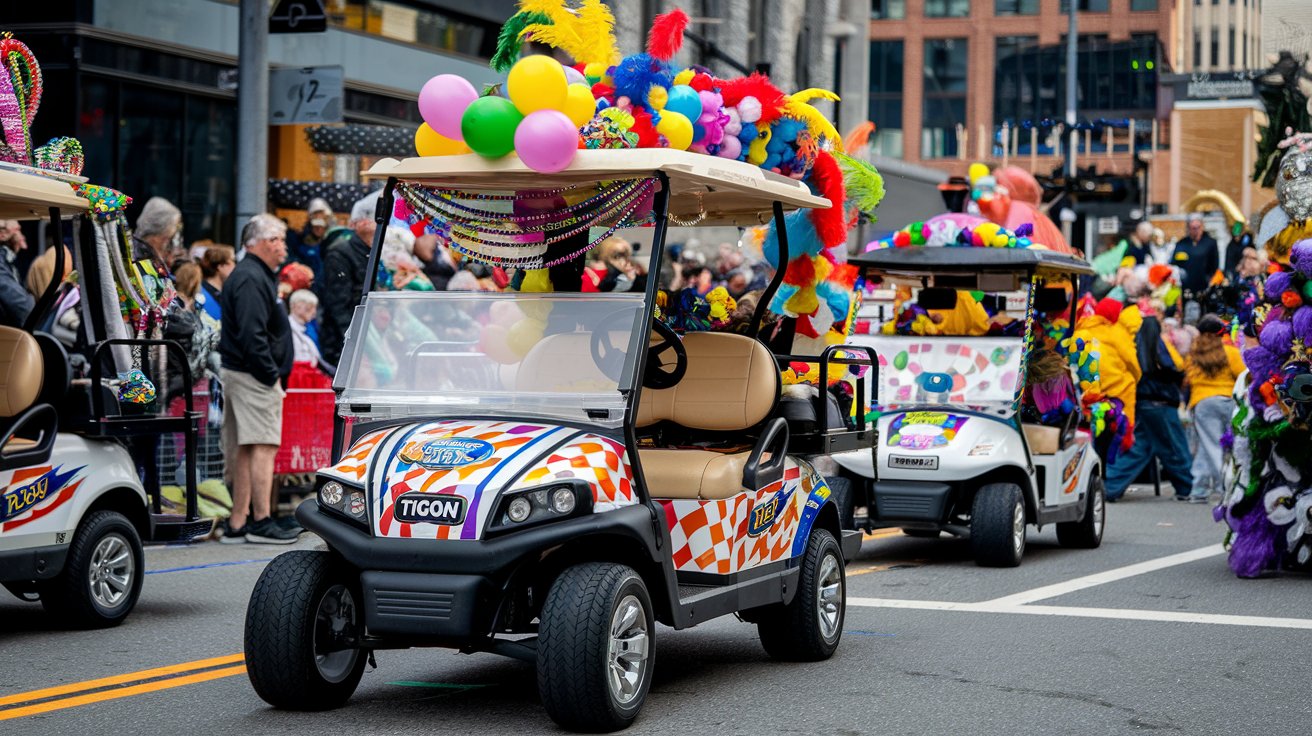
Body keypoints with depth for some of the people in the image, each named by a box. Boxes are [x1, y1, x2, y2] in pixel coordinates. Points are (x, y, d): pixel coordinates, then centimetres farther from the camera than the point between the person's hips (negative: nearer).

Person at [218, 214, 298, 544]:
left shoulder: (251, 275, 20)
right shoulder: (251, 279, -14)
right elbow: (251, 335, -22)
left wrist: (272, 372, 17)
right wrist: (271, 375, -19)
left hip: (238, 372, 11)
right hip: (253, 376, -11)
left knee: (244, 450, 10)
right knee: (263, 447, -10)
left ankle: (238, 524, 12)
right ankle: (260, 522, -10)